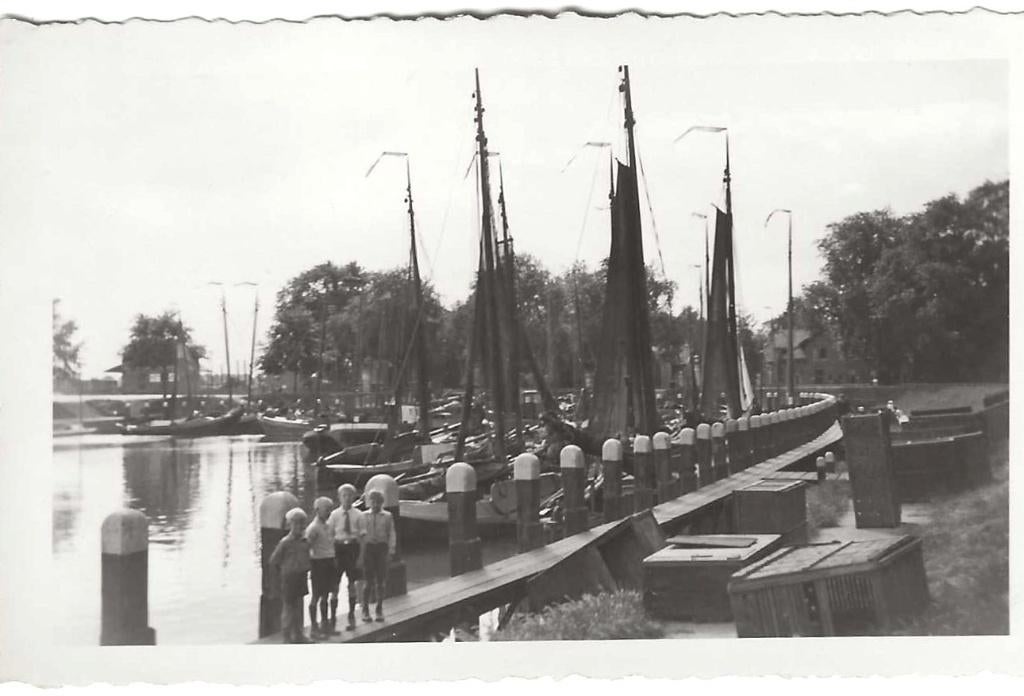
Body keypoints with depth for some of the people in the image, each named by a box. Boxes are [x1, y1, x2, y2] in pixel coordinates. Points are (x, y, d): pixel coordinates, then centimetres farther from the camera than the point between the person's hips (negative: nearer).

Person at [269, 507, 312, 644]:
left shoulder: (304, 541, 2)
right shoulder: (285, 542, -15)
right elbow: (273, 561, -10)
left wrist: (305, 569, 7)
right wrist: (284, 571, -2)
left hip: (301, 576, 6)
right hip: (289, 577, -6)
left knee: (298, 607, 13)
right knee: (288, 607, 3)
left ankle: (298, 634, 23)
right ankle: (287, 636, 11)